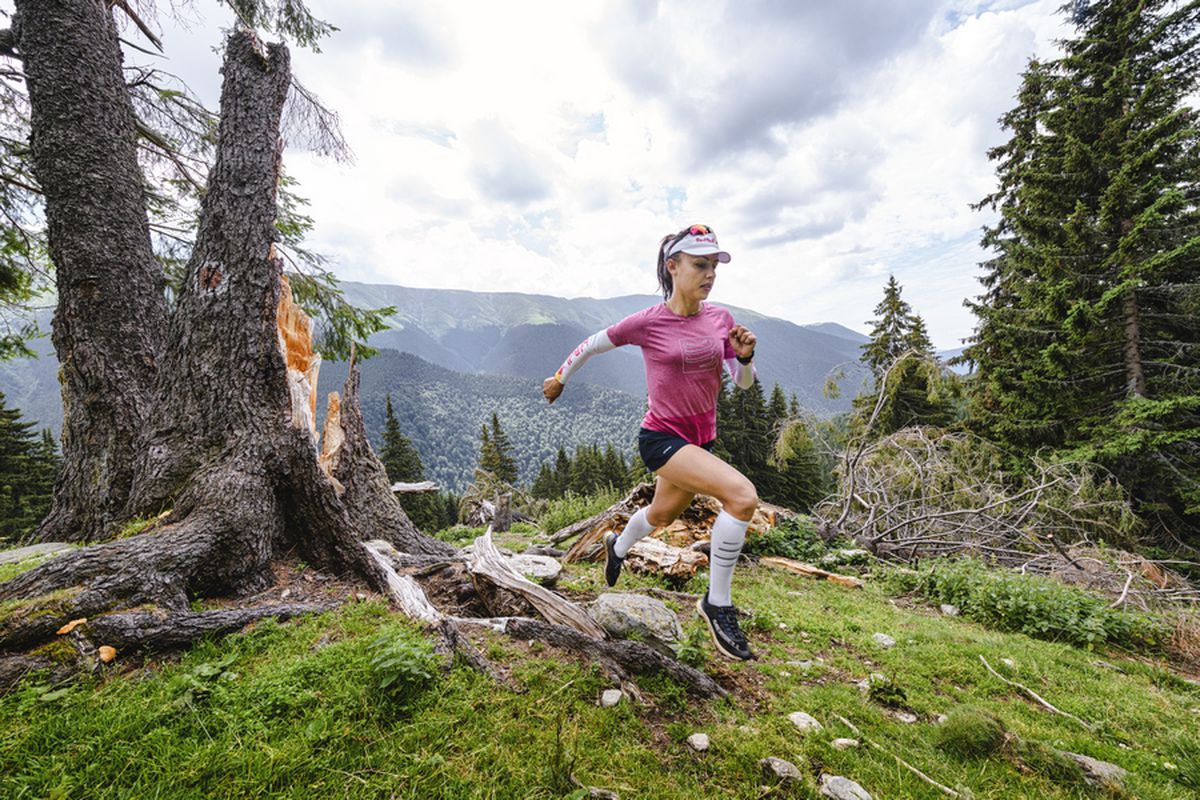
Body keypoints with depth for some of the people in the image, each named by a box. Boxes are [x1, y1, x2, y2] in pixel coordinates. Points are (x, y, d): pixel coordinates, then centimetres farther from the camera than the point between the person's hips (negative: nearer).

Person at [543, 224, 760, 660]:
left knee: (662, 515, 26)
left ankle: (618, 546, 60)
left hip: (700, 439, 7)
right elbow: (593, 344, 1)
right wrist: (560, 377, 14)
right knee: (742, 495, -26)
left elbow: (744, 383, 5)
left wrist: (745, 355, -17)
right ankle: (718, 604, -6)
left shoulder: (721, 319, -1)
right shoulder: (648, 322, -15)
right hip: (661, 438, -6)